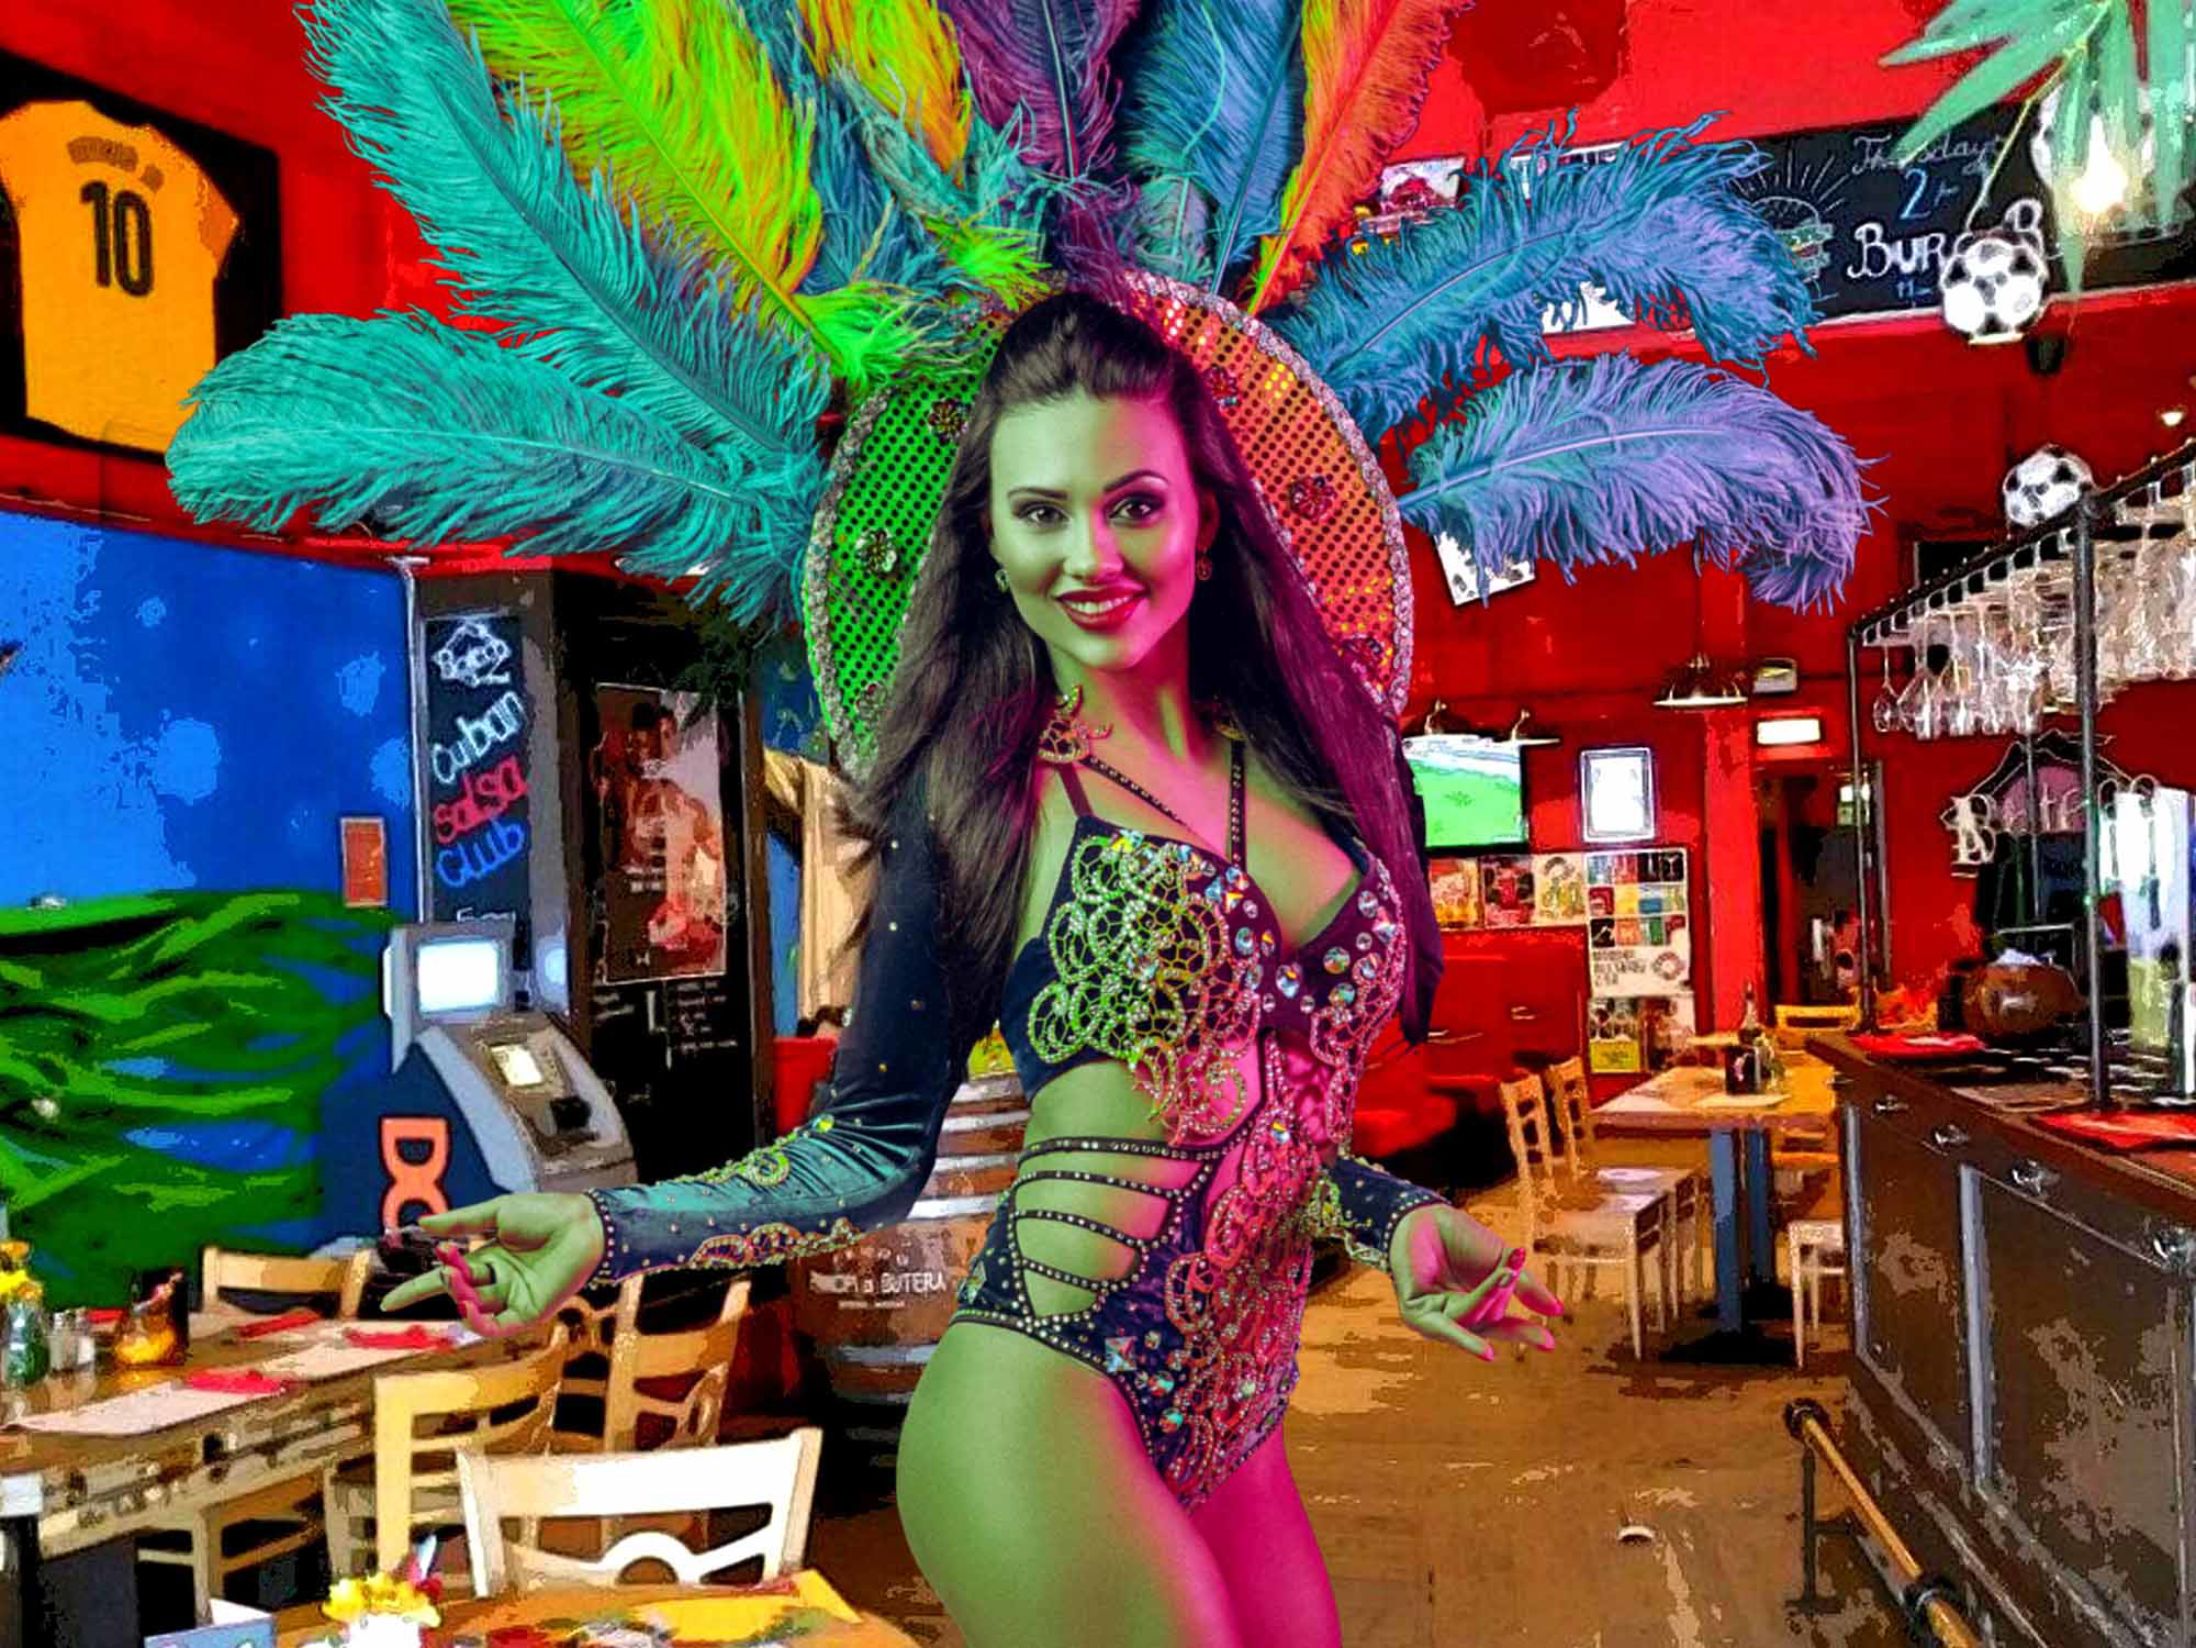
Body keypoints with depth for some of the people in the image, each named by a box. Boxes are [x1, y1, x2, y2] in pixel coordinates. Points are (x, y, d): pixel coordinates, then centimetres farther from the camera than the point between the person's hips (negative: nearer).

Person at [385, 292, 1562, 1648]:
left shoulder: (1311, 748, 6)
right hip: (1049, 1416, -5)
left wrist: (1395, 1218, 1)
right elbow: (874, 1151, -1)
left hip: (1237, 1439, 5)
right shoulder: (986, 788, -5)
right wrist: (604, 1232, -11)